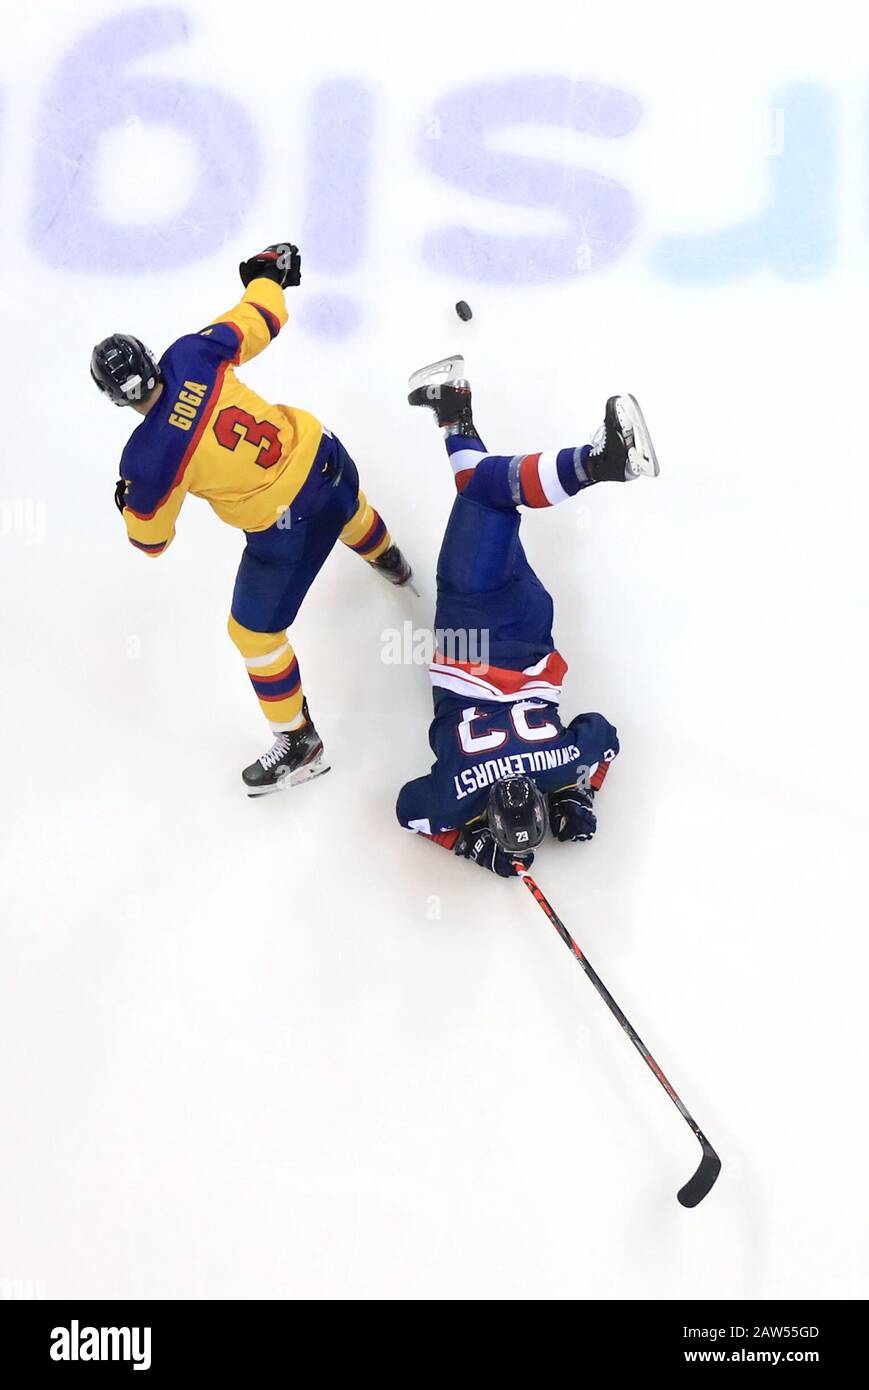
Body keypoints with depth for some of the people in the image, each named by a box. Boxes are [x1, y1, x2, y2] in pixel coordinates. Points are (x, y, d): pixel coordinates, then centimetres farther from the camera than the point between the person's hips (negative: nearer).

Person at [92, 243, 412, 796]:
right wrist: (269, 272, 23)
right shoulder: (193, 354, -13)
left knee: (256, 631, 14)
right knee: (348, 507, 43)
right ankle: (389, 561, 77)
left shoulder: (147, 459, -23)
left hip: (286, 529, -6)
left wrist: (129, 501, 14)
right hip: (325, 457, 6)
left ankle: (299, 744, 29)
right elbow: (260, 319, 3)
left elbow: (151, 538, -6)